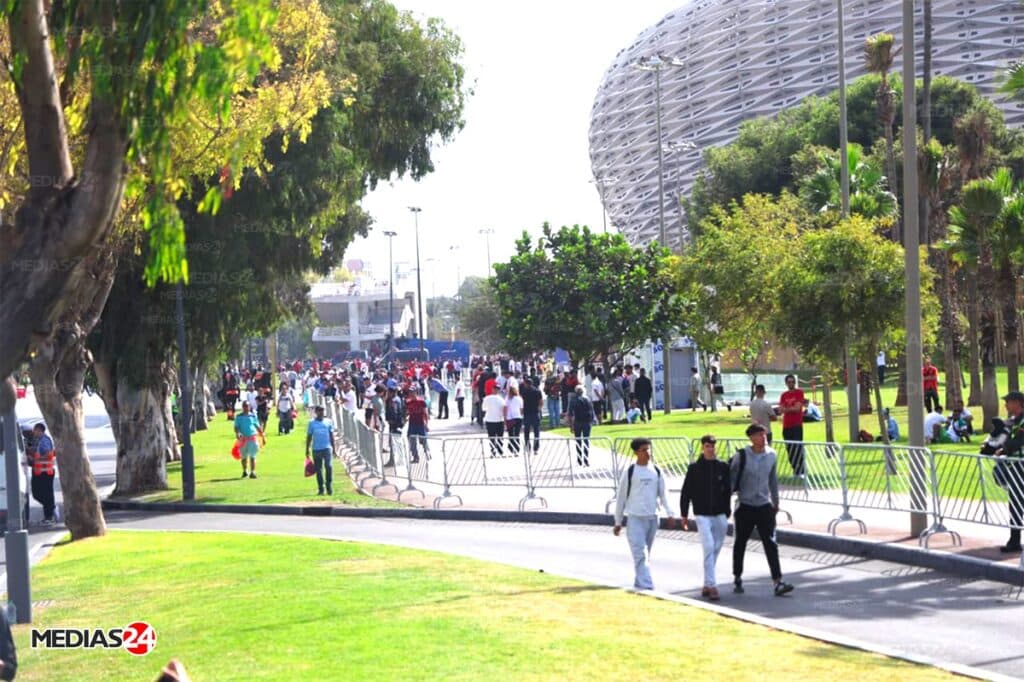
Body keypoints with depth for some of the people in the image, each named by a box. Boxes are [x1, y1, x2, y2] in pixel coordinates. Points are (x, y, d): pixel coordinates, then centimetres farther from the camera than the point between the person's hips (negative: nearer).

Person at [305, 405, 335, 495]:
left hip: (327, 448, 0)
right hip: (316, 449, 0)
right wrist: (307, 450, 6)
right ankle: (321, 488, 13)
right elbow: (309, 437, 8)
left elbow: (331, 436, 12)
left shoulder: (328, 422, 9)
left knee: (329, 467, -15)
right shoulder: (312, 423, 6)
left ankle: (328, 486, -3)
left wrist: (333, 448, 9)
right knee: (318, 470, 5)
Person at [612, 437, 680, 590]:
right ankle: (646, 585, -16)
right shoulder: (630, 472, -3)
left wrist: (669, 513, -2)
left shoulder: (656, 471, 8)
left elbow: (663, 494, 12)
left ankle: (639, 582, 23)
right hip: (635, 519, -4)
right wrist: (618, 522, 3)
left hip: (652, 518, 4)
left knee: (646, 554, 11)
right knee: (641, 554, -12)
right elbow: (621, 497, 2)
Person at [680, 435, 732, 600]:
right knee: (709, 547, -14)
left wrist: (727, 512, 3)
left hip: (720, 515, 3)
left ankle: (707, 585, 20)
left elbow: (728, 490, 7)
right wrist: (683, 514, 1)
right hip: (702, 515, -3)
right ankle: (711, 585, -15)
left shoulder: (723, 467, 4)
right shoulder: (694, 468, -1)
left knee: (715, 550, 8)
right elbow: (686, 492, 2)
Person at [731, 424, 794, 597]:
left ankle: (778, 582, -9)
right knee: (740, 543, 9)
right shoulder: (742, 456, -10)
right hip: (745, 507, -2)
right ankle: (737, 579, 25)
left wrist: (775, 501, 20)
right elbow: (731, 478, -2)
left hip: (765, 506, 2)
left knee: (771, 544, -5)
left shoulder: (771, 455, 2)